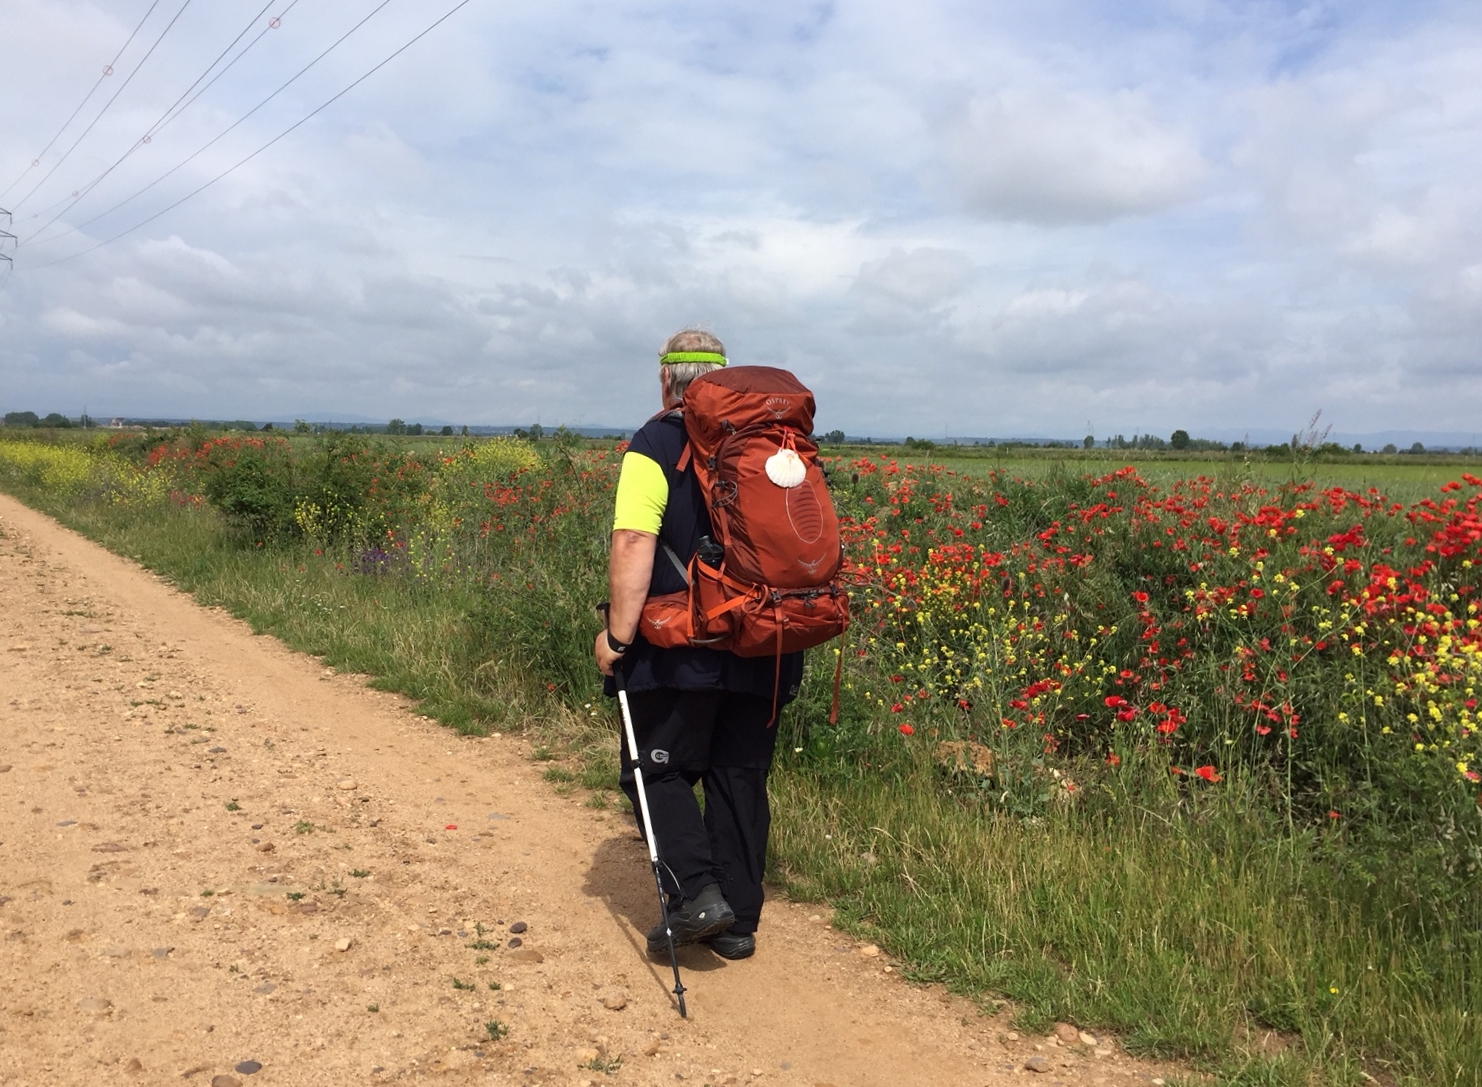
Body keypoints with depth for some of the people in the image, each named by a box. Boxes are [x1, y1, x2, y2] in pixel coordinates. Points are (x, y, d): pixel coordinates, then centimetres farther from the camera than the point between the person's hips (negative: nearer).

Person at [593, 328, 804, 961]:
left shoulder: (655, 446, -8)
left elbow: (634, 546, -19)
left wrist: (618, 634, -13)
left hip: (683, 653, -5)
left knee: (657, 770, 10)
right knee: (740, 779, 13)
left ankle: (697, 892, -4)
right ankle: (738, 921, 20)